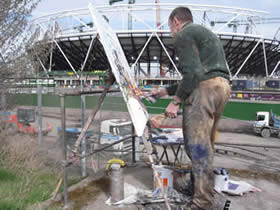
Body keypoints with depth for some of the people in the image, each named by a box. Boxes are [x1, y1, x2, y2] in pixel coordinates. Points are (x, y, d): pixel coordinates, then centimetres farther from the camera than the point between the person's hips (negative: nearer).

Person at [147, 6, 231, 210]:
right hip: (222, 86, 10)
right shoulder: (205, 32, 30)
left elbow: (193, 73, -16)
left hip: (205, 88, -10)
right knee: (205, 145, 16)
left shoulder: (184, 34, 0)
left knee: (197, 146, -8)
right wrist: (164, 91, 30)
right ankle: (198, 187, 27)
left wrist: (176, 101, -11)